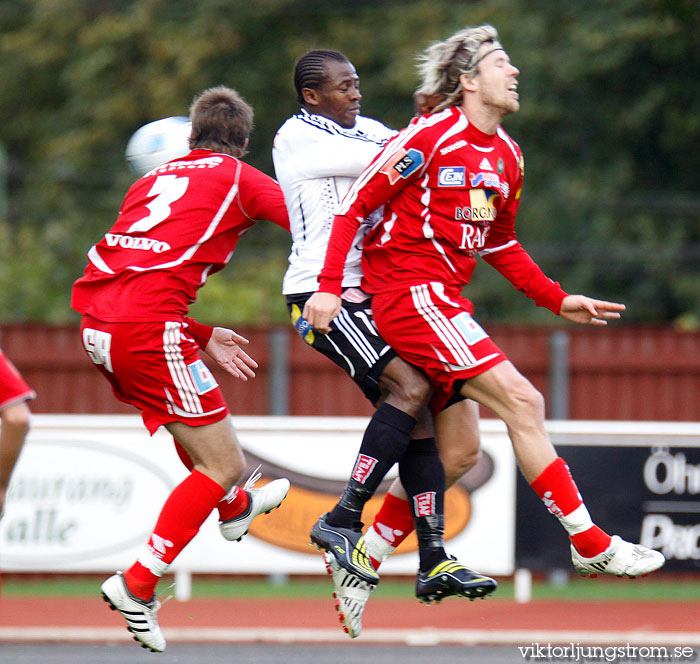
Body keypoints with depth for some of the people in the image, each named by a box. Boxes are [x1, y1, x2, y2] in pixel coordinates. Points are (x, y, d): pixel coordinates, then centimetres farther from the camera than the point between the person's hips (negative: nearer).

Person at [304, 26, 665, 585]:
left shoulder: (507, 155, 15)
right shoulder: (431, 136, -10)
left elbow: (501, 245, 26)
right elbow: (357, 203, -10)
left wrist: (558, 301, 17)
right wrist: (329, 286, -18)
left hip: (447, 301, 9)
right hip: (409, 291, -9)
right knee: (522, 401, -16)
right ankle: (591, 544, -13)